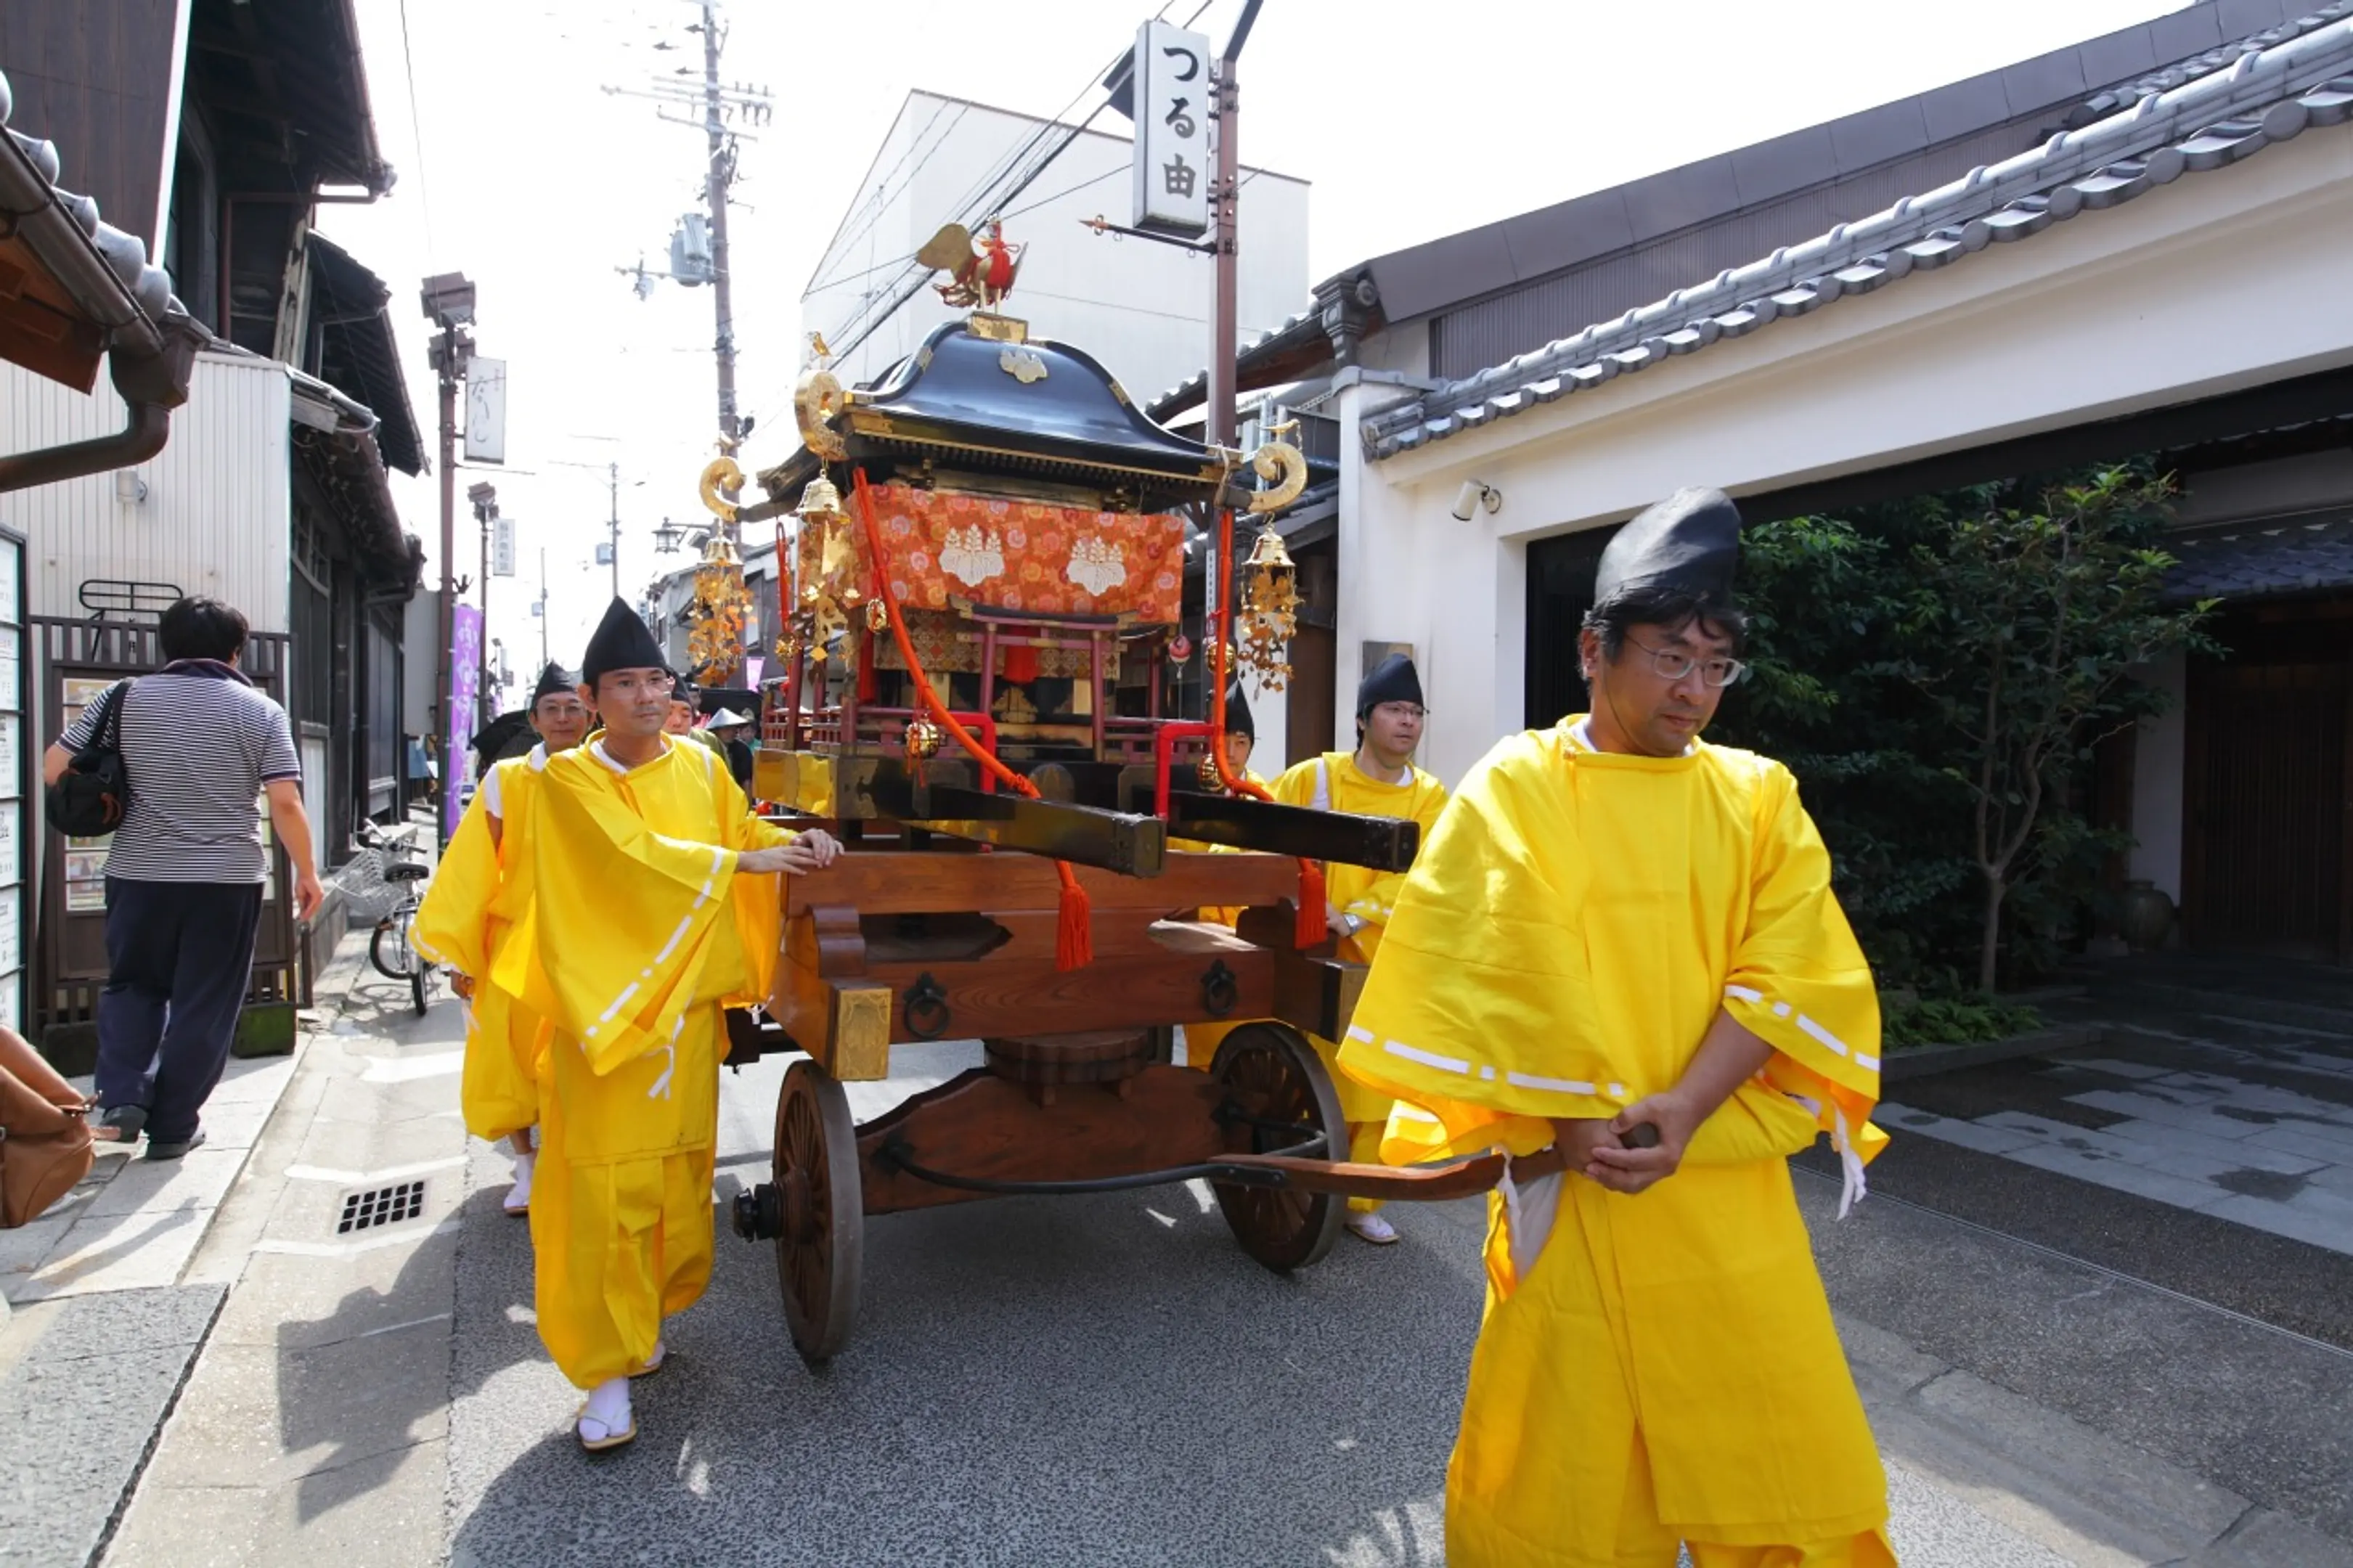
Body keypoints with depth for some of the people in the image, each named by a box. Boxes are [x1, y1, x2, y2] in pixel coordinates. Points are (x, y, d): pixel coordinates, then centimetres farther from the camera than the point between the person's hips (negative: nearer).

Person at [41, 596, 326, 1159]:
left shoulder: (126, 697, 2)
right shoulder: (260, 710, -4)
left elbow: (55, 768, 2)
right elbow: (285, 803, -10)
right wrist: (307, 873, -1)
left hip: (139, 875, 2)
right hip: (227, 880, -2)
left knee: (132, 987, 22)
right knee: (204, 1005, 7)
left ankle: (122, 1099, 9)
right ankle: (172, 1127, 13)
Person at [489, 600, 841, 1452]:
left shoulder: (700, 764, 7)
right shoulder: (566, 780, -6)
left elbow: (738, 824, 18)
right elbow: (631, 853, -18)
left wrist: (790, 840, -2)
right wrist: (742, 863, -19)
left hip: (686, 1002, 4)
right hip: (602, 1004, -4)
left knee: (677, 1174, 11)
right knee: (604, 1187, -3)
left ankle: (639, 1318, 32)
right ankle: (606, 1369, 8)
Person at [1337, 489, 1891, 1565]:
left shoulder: (1759, 797, 5)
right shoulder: (1515, 788, -3)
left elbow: (1791, 976, -3)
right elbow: (1500, 977, -7)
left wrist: (1682, 1109, -15)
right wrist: (1577, 1123, -12)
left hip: (1729, 1181, 3)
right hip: (1567, 1177, -2)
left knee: (1789, 1457, 11)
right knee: (1562, 1464, 10)